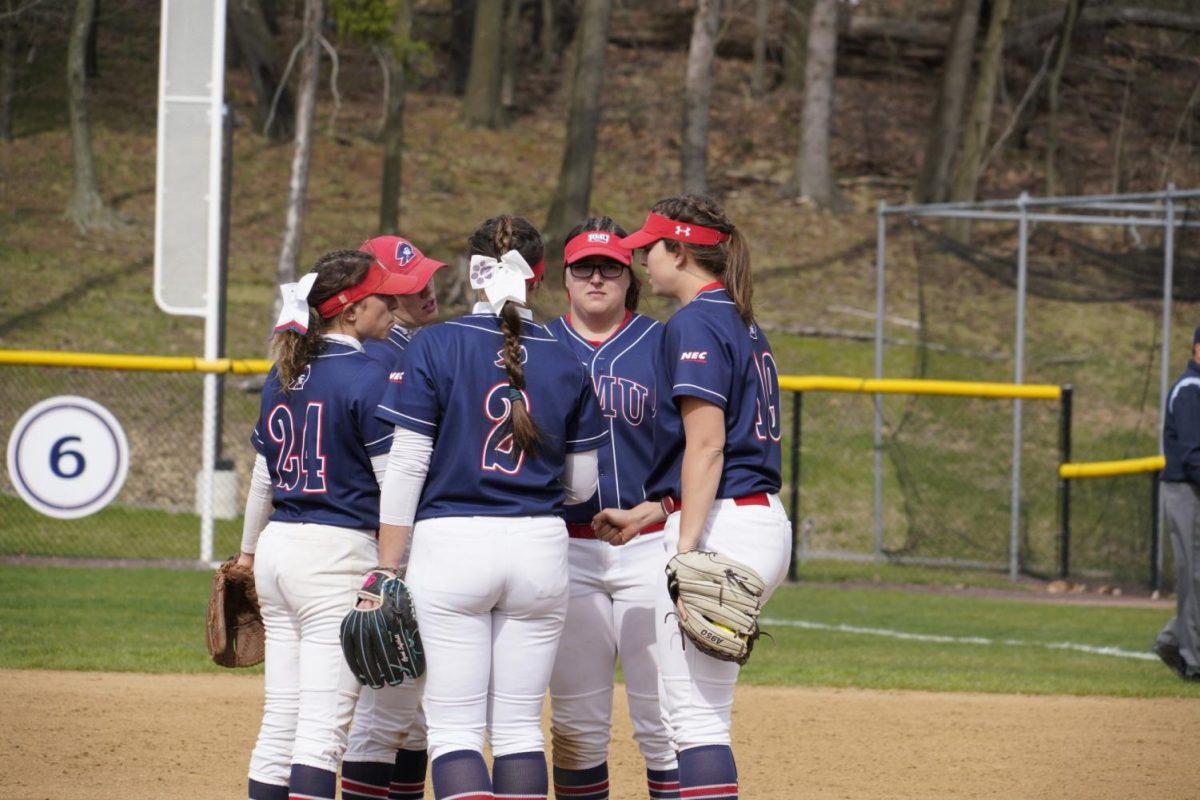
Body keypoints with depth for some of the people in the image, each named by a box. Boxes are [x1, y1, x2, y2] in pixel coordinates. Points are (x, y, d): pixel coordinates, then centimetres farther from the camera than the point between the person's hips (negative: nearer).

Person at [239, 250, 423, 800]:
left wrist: (248, 552, 32)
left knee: (280, 720, 11)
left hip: (277, 548, 8)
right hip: (338, 551, -8)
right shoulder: (368, 376, -11)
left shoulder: (283, 374, 12)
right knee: (322, 726, -10)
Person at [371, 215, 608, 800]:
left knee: (454, 730, -4)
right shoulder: (565, 362, 6)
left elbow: (406, 466, -6)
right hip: (541, 548, 3)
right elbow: (582, 485, 11)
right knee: (520, 729, 9)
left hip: (451, 543, -3)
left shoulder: (435, 346, -4)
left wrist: (387, 572, -1)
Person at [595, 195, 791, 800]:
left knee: (696, 714, -10)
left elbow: (707, 444, -18)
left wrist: (687, 548, -22)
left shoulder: (696, 325, -10)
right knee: (688, 709, 15)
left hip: (722, 526, -10)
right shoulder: (743, 326, 19)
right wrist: (645, 514, 25)